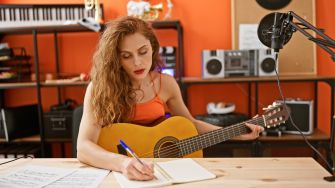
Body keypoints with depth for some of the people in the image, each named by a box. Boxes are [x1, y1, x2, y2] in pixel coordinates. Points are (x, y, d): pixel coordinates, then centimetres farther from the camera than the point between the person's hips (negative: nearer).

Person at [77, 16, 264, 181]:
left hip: (159, 169, 3)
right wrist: (122, 162, -41)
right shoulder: (100, 88, -13)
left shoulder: (166, 83, -3)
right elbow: (83, 147, -23)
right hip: (115, 173, -2)